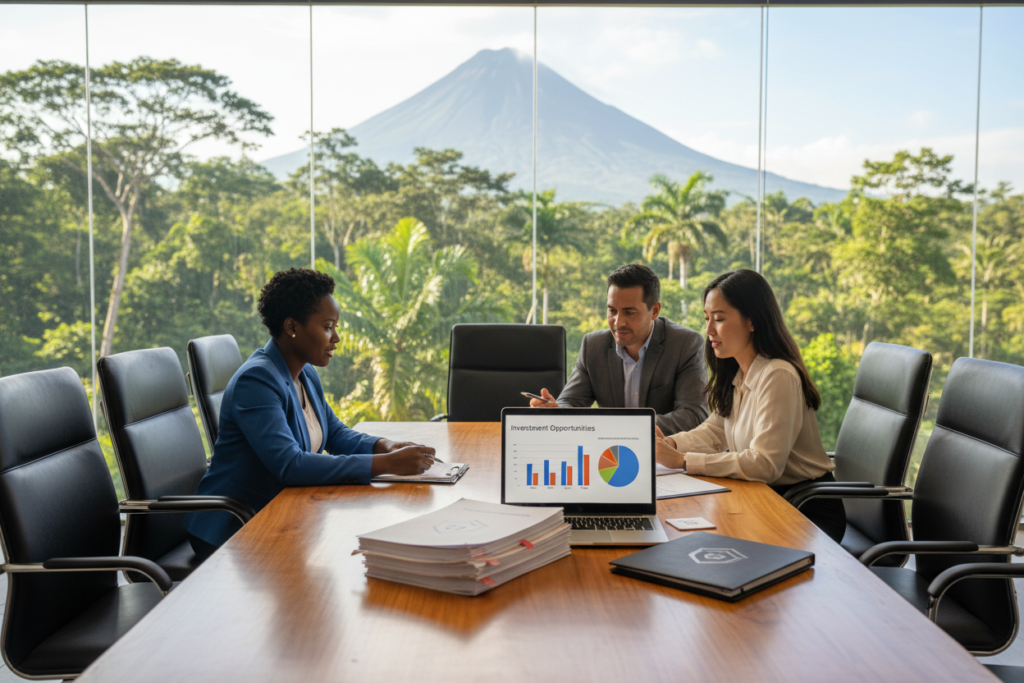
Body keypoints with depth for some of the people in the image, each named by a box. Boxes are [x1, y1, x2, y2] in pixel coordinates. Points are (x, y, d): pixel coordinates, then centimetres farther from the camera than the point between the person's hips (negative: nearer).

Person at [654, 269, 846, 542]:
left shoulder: (779, 376, -23)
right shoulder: (737, 375, 7)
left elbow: (765, 464, -29)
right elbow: (715, 431, 10)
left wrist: (682, 460, -28)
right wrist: (669, 444, -10)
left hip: (810, 513, -8)